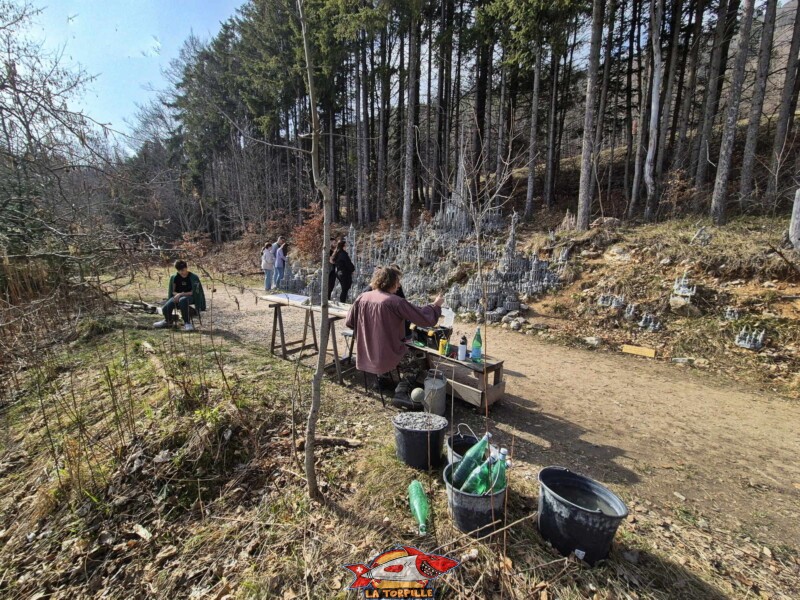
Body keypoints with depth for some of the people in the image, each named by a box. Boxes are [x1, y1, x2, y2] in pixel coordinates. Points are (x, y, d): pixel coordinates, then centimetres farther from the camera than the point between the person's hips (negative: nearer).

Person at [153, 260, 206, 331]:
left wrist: (181, 294, -21)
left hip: (190, 296, -4)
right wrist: (177, 294, -14)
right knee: (165, 308, -22)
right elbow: (172, 291, 9)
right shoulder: (175, 277, 6)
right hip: (178, 296, 5)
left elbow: (193, 292, -11)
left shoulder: (193, 277, -8)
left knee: (182, 300, -42)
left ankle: (187, 322, -30)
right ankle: (168, 321, 17)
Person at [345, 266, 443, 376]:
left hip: (364, 358, 5)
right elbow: (426, 319, -14)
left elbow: (348, 322, 5)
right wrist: (436, 305, 5)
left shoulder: (362, 298, -4)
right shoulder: (396, 302, -18)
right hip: (386, 359, -5)